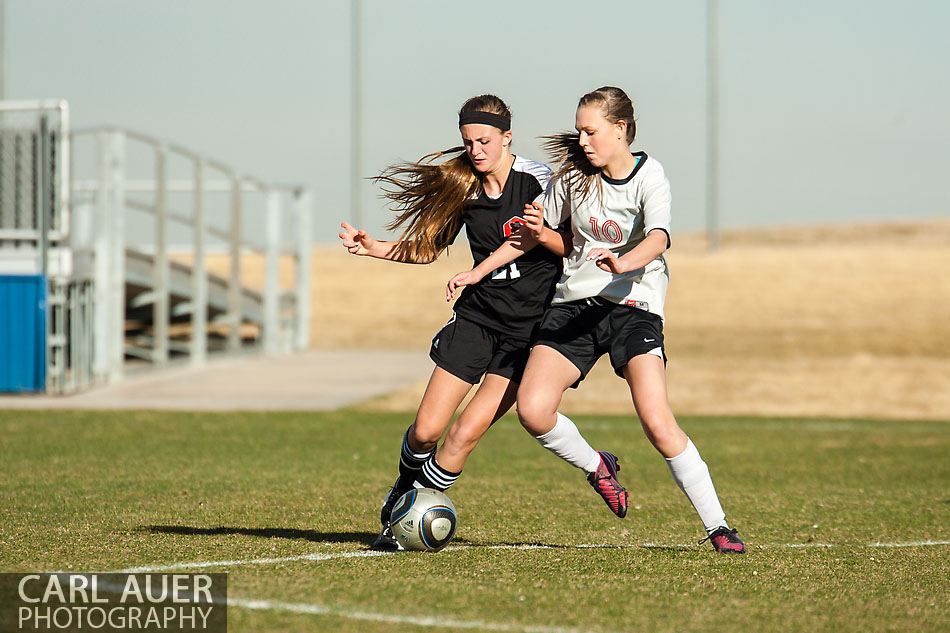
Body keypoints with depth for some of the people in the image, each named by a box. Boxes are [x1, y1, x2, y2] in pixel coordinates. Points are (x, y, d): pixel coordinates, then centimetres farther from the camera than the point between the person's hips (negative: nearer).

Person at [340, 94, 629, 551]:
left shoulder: (537, 181, -9)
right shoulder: (463, 187, 5)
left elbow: (576, 246, -9)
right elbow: (428, 247, 14)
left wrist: (541, 235, -26)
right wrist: (373, 249, 1)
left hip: (530, 326, -4)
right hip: (476, 317, 4)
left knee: (466, 432, -12)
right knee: (426, 431, -4)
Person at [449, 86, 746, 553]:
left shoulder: (649, 177, -7)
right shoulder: (573, 174, 6)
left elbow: (657, 238, -25)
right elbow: (537, 230, 18)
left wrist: (624, 262, -47)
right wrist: (479, 271, 13)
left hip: (632, 304, -4)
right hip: (573, 304, 4)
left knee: (658, 424, -19)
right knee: (532, 410, -16)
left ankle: (717, 527, -10)